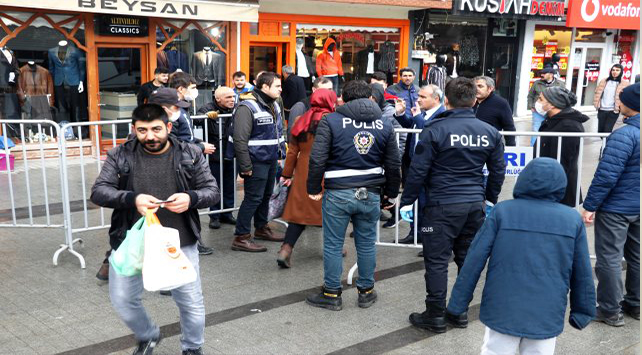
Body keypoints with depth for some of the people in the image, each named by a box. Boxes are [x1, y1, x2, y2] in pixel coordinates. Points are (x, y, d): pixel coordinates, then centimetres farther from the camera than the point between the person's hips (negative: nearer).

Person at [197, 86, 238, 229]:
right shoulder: (208, 109, -9)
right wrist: (207, 115, -45)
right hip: (215, 156, -4)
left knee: (230, 187, 13)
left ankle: (227, 214, 28)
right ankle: (214, 216, 18)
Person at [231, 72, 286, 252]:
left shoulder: (274, 105, 12)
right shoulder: (247, 107, -18)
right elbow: (240, 140, -22)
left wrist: (281, 154, 17)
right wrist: (245, 166, -22)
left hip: (271, 160, 9)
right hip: (257, 161, -9)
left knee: (266, 195, 19)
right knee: (253, 198, -6)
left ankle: (262, 228, 35)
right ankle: (241, 237, 2)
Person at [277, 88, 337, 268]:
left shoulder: (301, 121, 6)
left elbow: (292, 151, 6)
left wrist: (287, 174, 12)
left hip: (303, 174, 4)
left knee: (299, 211, 7)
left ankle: (286, 249, -4)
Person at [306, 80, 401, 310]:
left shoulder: (330, 121, -3)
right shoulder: (385, 126, 8)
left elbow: (317, 159, -10)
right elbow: (393, 165, 10)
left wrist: (314, 188, -1)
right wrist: (390, 194, 19)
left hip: (337, 193, -3)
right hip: (371, 194, 3)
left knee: (333, 245, 8)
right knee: (367, 244, 15)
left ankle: (332, 294, 18)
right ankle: (366, 292, 26)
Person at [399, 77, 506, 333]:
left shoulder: (435, 130, -11)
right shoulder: (490, 132, 5)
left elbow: (418, 170, -10)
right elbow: (498, 170, 14)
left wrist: (407, 201, 0)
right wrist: (490, 199, 27)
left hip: (442, 206, -5)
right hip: (475, 205, 5)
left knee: (436, 261, 3)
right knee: (467, 259, 15)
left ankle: (436, 316, 10)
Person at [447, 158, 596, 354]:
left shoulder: (502, 211, -5)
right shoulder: (572, 219, 0)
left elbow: (474, 262, -6)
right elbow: (582, 273, 5)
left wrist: (457, 305, 1)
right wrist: (583, 312, 19)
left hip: (502, 311, -1)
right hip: (547, 315, 1)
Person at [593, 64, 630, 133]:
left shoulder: (624, 84, -3)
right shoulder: (604, 81, 7)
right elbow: (598, 93, 11)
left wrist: (618, 108, -12)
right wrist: (596, 104, 3)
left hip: (613, 111, -3)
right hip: (601, 110, 3)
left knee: (607, 131, -5)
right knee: (600, 130, 12)